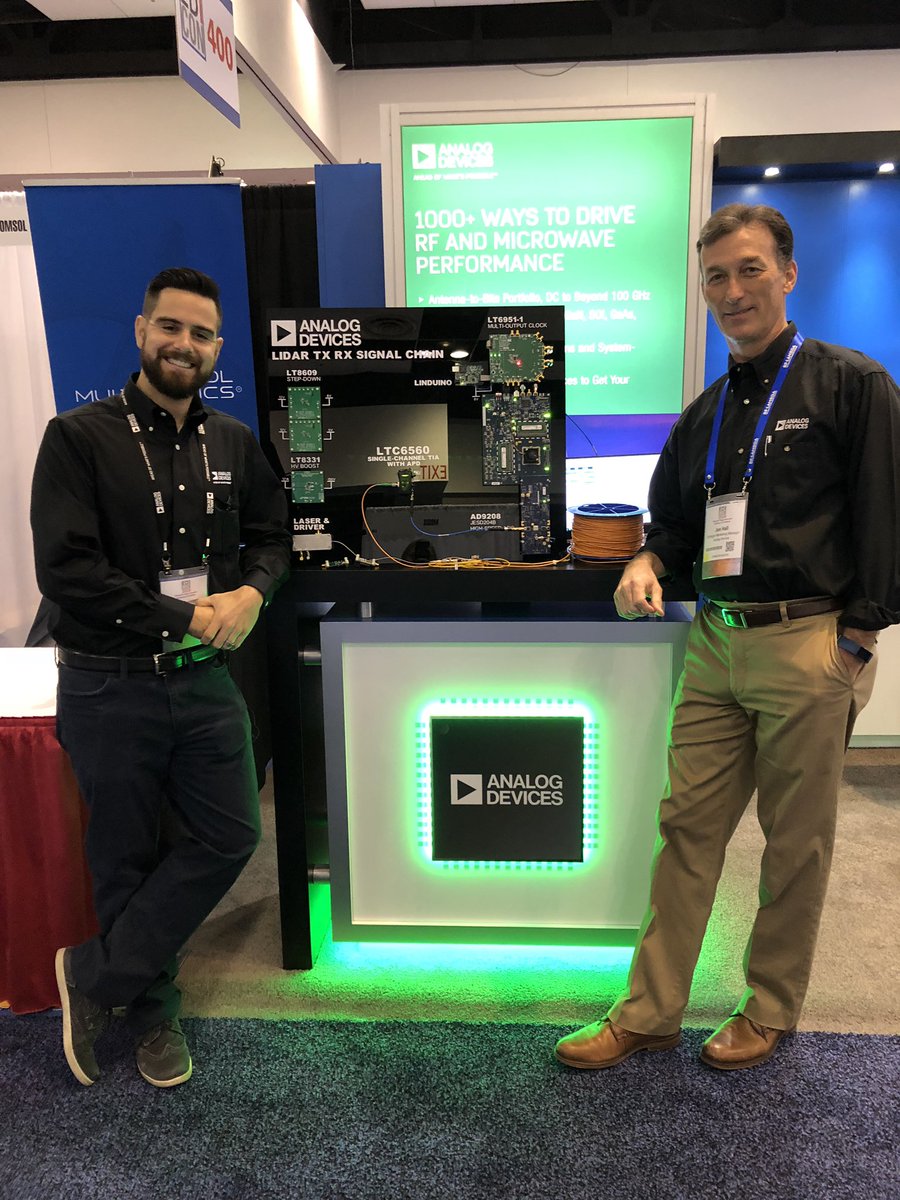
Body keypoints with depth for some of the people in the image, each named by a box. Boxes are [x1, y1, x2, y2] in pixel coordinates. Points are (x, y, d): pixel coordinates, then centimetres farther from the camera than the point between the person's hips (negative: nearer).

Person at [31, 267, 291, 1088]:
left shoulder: (233, 444, 6)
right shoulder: (79, 438, -8)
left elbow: (273, 537, 13)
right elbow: (64, 570, -16)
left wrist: (251, 594, -9)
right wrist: (185, 617, -16)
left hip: (206, 680, 4)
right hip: (110, 688, -4)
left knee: (229, 836, 5)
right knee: (128, 859, 11)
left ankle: (96, 976, 24)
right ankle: (153, 1013, 34)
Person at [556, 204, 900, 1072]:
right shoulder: (704, 417, 16)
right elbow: (674, 526, 21)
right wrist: (646, 564, 0)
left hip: (807, 646, -5)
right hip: (716, 643, 5)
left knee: (796, 844, 8)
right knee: (686, 827, 7)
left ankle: (770, 1013, 28)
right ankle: (649, 1014, 20)